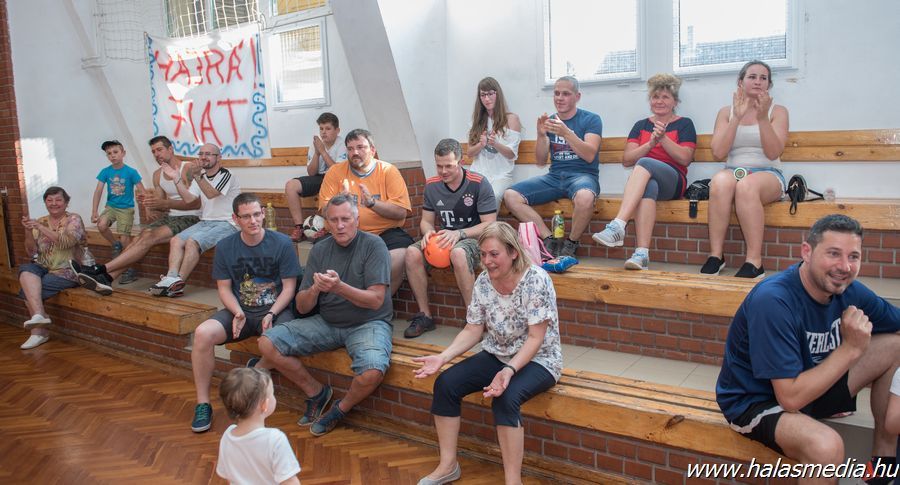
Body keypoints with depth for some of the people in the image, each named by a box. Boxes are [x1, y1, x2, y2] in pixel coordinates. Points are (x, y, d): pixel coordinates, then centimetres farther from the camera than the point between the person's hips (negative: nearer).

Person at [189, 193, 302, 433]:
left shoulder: (282, 243, -6)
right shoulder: (225, 247, 3)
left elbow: (289, 287, -4)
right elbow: (224, 288, 5)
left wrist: (271, 314, -18)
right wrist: (238, 313, -13)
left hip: (275, 309, -3)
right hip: (240, 311, 3)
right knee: (202, 333, -22)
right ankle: (202, 404, -10)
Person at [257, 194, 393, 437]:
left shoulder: (373, 245, -10)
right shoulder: (320, 250, 3)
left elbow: (376, 300, -17)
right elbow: (302, 307, 2)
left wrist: (339, 287, -32)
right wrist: (315, 289, -21)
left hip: (367, 323, -4)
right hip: (326, 322, 5)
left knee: (373, 371, -34)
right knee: (267, 343, -11)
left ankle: (341, 409, 1)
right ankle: (316, 391, 9)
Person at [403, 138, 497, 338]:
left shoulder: (479, 183, -11)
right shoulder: (432, 185, 4)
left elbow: (489, 225, -12)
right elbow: (426, 221, 12)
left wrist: (459, 233, -25)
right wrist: (428, 232, -14)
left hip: (474, 239, -5)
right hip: (444, 239, 5)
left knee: (458, 253, -40)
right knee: (412, 253, -23)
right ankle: (425, 316, -11)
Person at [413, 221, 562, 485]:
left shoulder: (537, 281, -20)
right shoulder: (483, 282, -3)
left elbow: (535, 339, -21)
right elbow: (473, 330, 1)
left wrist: (509, 370, -35)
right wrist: (442, 357, -13)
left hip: (537, 361, -6)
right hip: (496, 356, 6)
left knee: (505, 397, -34)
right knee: (445, 384, -12)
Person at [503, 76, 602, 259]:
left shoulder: (591, 119, 2)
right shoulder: (549, 121, 14)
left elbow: (589, 156, -13)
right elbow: (541, 161, 9)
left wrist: (566, 133, -25)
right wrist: (541, 135, -9)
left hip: (583, 175, -4)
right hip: (555, 176, 4)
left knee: (585, 197, -42)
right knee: (510, 196, -18)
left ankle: (570, 245, -14)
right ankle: (549, 241, -15)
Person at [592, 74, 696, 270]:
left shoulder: (684, 124, 14)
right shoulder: (641, 125, 21)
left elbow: (685, 159, 1)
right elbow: (626, 160, 9)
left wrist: (663, 138, -10)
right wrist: (650, 144, -7)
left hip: (673, 181, -2)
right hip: (644, 180, 2)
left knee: (644, 163, -35)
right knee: (648, 187, -37)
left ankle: (617, 226, -50)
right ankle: (642, 254, -50)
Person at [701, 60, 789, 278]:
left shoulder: (778, 111, 10)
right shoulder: (726, 112, 13)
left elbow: (773, 153, -5)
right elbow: (718, 152, -2)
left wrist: (762, 118, -15)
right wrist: (737, 117, -8)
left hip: (768, 175, -1)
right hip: (734, 172, 1)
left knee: (747, 185, -38)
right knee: (720, 180, -37)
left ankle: (754, 262, -37)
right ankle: (715, 255, -33)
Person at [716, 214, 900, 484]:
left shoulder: (848, 290, -6)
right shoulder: (772, 302, -29)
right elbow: (791, 399, -30)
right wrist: (851, 349, -26)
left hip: (810, 385, 8)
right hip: (754, 402, -8)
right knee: (826, 445, -37)